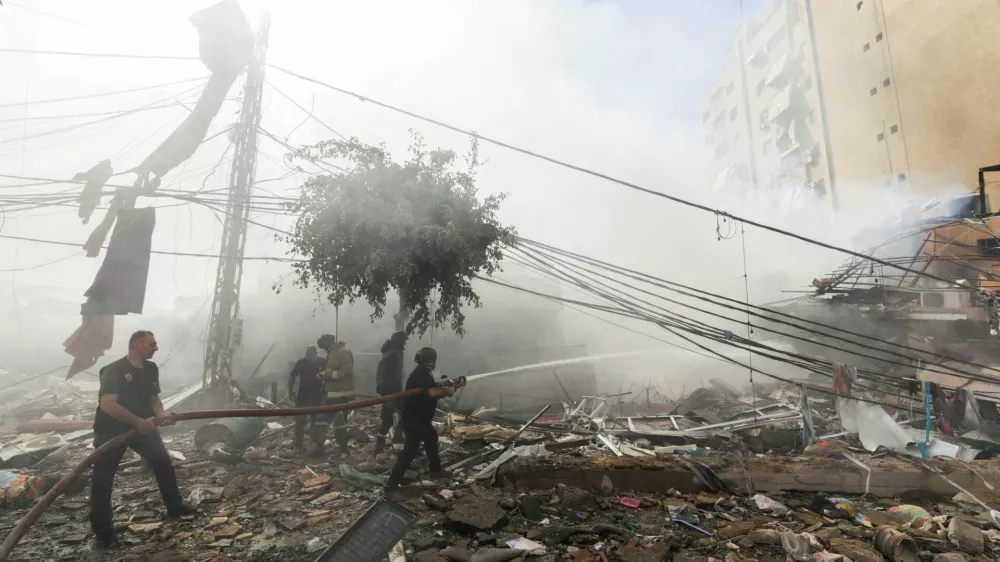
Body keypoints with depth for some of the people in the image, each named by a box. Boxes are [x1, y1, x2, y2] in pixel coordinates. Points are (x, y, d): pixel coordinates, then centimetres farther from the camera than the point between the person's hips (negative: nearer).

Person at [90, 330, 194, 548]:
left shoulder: (151, 369, 0)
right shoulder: (113, 370, -21)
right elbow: (108, 405, -29)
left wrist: (160, 414, -14)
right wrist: (139, 422, -31)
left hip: (142, 426, 7)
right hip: (111, 430, -6)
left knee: (164, 462, 9)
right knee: (103, 479, 1)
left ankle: (174, 506, 24)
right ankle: (102, 531, 15)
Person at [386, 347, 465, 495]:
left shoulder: (424, 373, 11)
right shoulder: (421, 374, -22)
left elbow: (435, 390, 17)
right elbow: (433, 392, -35)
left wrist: (456, 385, 15)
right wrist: (448, 391, -17)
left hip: (421, 419, 11)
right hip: (412, 421, -11)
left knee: (432, 439, 26)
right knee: (410, 452, -12)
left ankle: (435, 470, 44)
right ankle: (391, 488, -10)